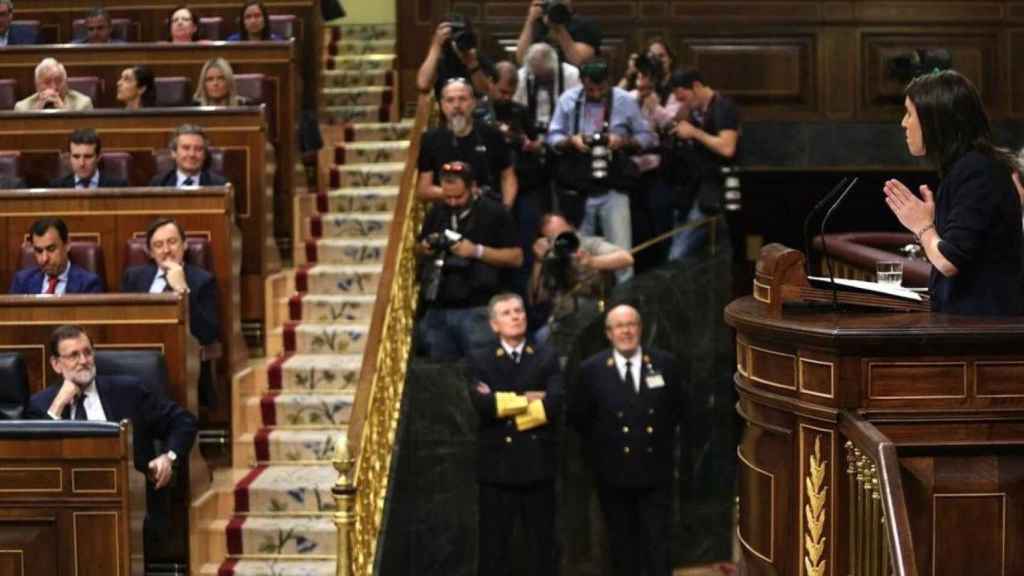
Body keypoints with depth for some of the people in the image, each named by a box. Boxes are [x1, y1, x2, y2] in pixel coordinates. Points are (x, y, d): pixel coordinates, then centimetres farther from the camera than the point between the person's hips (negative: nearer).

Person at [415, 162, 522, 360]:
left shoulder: (494, 212, -2)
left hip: (477, 310, -5)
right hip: (438, 309, 5)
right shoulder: (436, 212, 14)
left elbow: (516, 257, -6)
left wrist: (477, 251, -16)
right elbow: (418, 251, 24)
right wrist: (424, 249, 0)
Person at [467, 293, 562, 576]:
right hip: (496, 465, -1)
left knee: (542, 546, 7)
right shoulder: (479, 360, 4)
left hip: (538, 465, 1)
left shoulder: (547, 357, 6)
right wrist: (526, 399, -10)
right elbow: (482, 404, -15)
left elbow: (555, 404, -11)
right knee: (494, 548, 3)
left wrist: (503, 404, -11)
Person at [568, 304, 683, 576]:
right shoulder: (592, 369, -6)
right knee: (621, 543, 12)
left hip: (655, 469, 0)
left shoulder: (664, 363, -2)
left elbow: (676, 408, 11)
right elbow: (577, 416, 4)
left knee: (658, 543, 3)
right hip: (613, 472, 0)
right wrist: (600, 447, 2)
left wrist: (661, 437, 6)